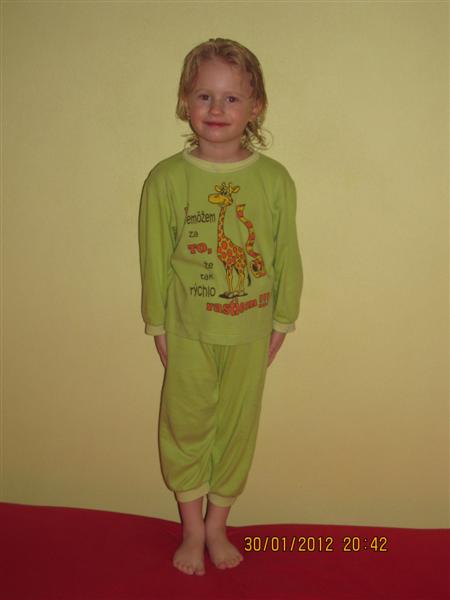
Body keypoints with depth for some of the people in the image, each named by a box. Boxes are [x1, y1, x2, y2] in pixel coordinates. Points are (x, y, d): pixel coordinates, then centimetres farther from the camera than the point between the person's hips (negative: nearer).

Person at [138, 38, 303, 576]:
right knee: (185, 425, 11)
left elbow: (287, 256, 1)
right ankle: (192, 529, 34)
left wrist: (282, 321, 3)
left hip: (250, 330, 1)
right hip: (188, 329, -1)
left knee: (237, 426, 13)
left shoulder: (274, 179, -6)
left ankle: (217, 525, 36)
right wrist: (158, 325, 0)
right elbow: (154, 259, -3)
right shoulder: (165, 179, -8)